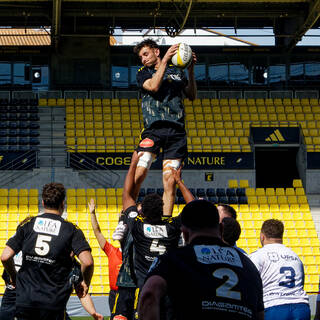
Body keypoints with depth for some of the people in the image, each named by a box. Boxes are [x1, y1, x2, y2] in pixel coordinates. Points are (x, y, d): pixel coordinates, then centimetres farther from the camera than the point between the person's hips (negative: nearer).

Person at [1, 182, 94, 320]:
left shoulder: (27, 225, 4)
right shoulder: (71, 230, 0)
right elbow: (87, 262, -13)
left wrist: (13, 276, 19)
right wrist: (86, 283, 6)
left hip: (25, 299, 1)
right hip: (54, 303, -1)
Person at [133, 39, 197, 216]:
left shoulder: (176, 70, 21)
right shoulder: (143, 73, 13)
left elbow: (191, 95, 19)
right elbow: (153, 86, -8)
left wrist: (191, 71, 8)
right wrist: (165, 60, -8)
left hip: (176, 130, 2)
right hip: (153, 128, -2)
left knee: (170, 181, -3)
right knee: (138, 174, -16)